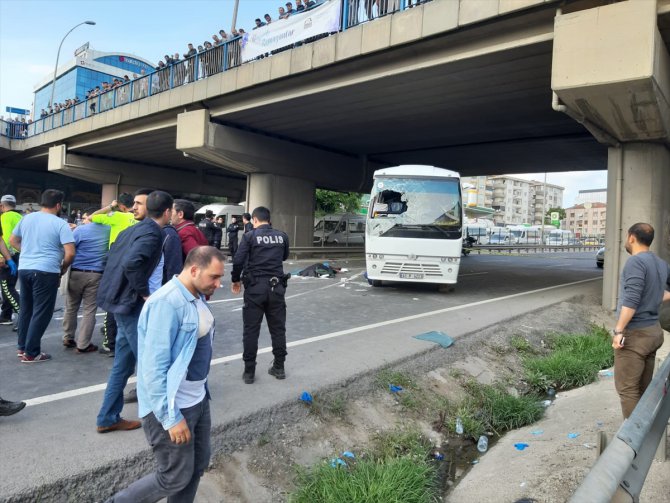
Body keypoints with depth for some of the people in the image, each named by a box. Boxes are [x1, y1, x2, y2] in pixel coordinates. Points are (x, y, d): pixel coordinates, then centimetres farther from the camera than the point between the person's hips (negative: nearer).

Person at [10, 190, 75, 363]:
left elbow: (12, 240, 21)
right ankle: (31, 353, 5)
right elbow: (70, 253, -15)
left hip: (24, 268, 7)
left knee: (26, 309, 18)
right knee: (41, 312, 1)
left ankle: (22, 348, 27)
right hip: (46, 272, -7)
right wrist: (63, 268, 1)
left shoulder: (27, 218, 9)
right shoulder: (60, 224, -9)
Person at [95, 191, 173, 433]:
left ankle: (108, 418, 24)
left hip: (119, 298, 10)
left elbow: (112, 256, 21)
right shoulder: (152, 233, -17)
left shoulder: (133, 229, 12)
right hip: (131, 302, -10)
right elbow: (131, 263, -32)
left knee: (123, 362, 16)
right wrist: (144, 293, -20)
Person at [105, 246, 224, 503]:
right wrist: (171, 418, -22)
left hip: (198, 400, 8)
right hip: (170, 407, -8)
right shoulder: (167, 303, -24)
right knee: (176, 477, 6)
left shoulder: (197, 296, 3)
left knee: (198, 465, 17)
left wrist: (202, 391, 17)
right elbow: (154, 368, -24)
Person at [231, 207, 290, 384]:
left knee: (251, 330, 5)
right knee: (278, 328, 12)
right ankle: (279, 368, 20)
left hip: (255, 287, -3)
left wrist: (236, 280, 4)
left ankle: (249, 371, 11)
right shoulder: (282, 236, 6)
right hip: (276, 286, 3)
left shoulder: (249, 236, -5)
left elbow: (238, 261, -11)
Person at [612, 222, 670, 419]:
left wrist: (618, 330, -21)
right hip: (653, 331, 8)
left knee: (627, 388, -1)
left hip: (635, 334, -8)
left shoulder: (635, 261, -15)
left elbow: (631, 300, -23)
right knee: (644, 387, 16)